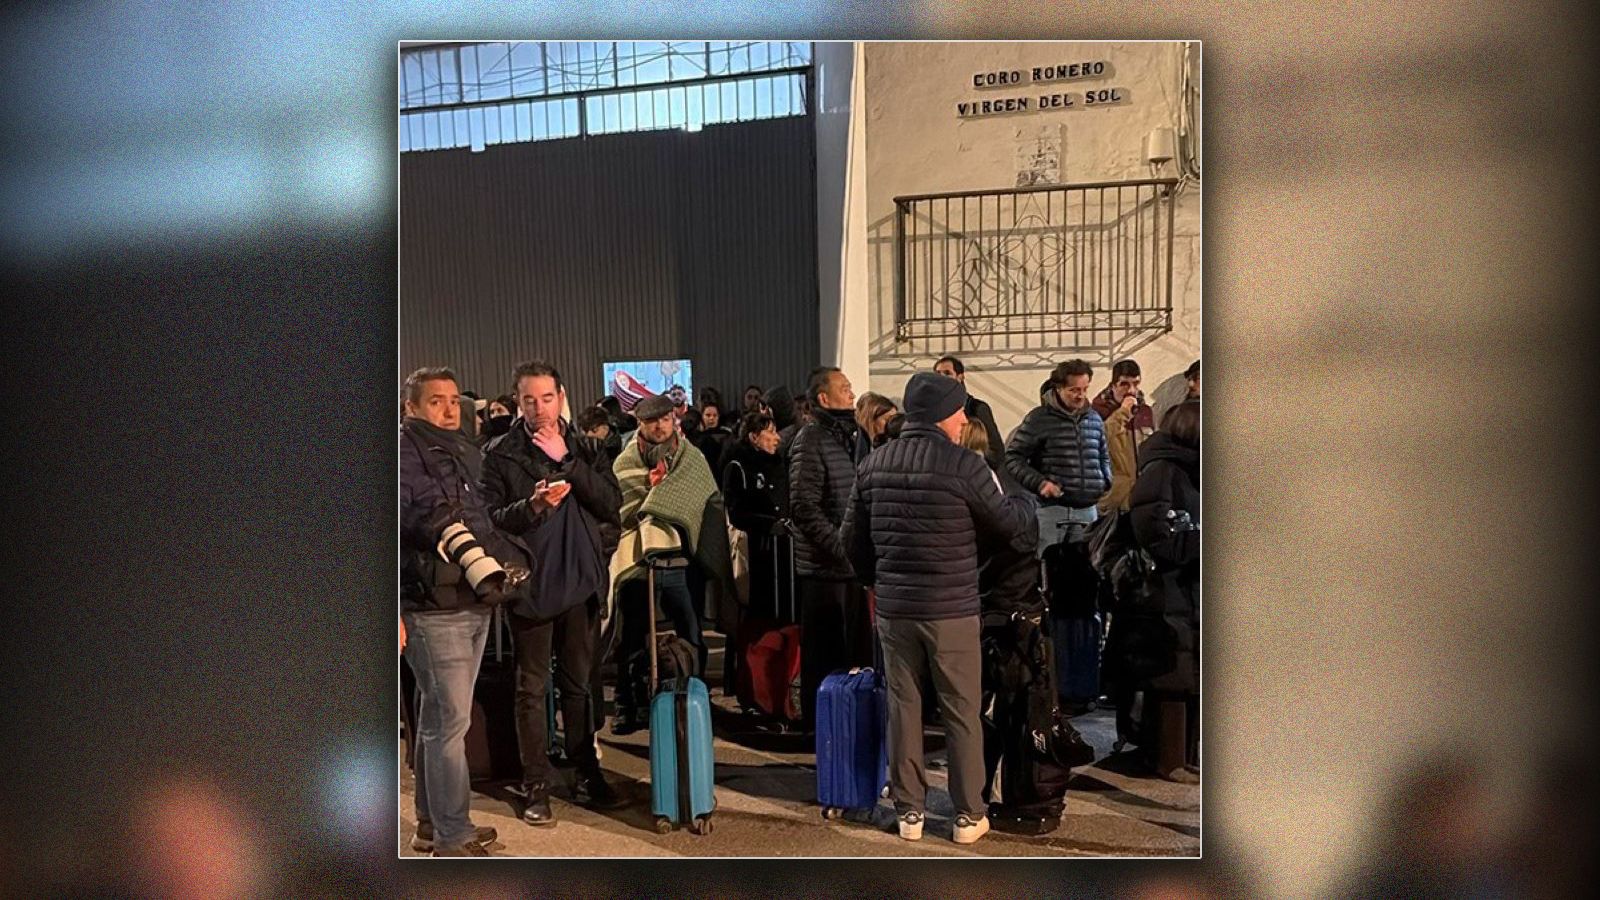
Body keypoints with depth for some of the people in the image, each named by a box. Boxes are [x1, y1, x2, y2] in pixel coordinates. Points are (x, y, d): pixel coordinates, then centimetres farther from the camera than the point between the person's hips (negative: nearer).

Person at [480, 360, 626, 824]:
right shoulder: (499, 453, -2)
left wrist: (566, 460, -12)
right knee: (532, 688, 4)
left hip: (581, 580, 3)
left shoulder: (588, 448, 6)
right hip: (529, 582, -3)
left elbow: (612, 504, -6)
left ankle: (586, 775, 25)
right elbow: (491, 517, -8)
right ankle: (536, 786, 12)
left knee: (581, 683, 13)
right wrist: (532, 505, -25)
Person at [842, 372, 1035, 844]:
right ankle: (969, 815, 18)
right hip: (952, 611, -4)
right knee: (962, 714, 9)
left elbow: (852, 538, 8)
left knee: (902, 709, 12)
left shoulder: (874, 465, 2)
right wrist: (1028, 500, 18)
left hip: (893, 609, 4)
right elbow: (1011, 525, -3)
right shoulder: (964, 465, -13)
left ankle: (908, 811, 20)